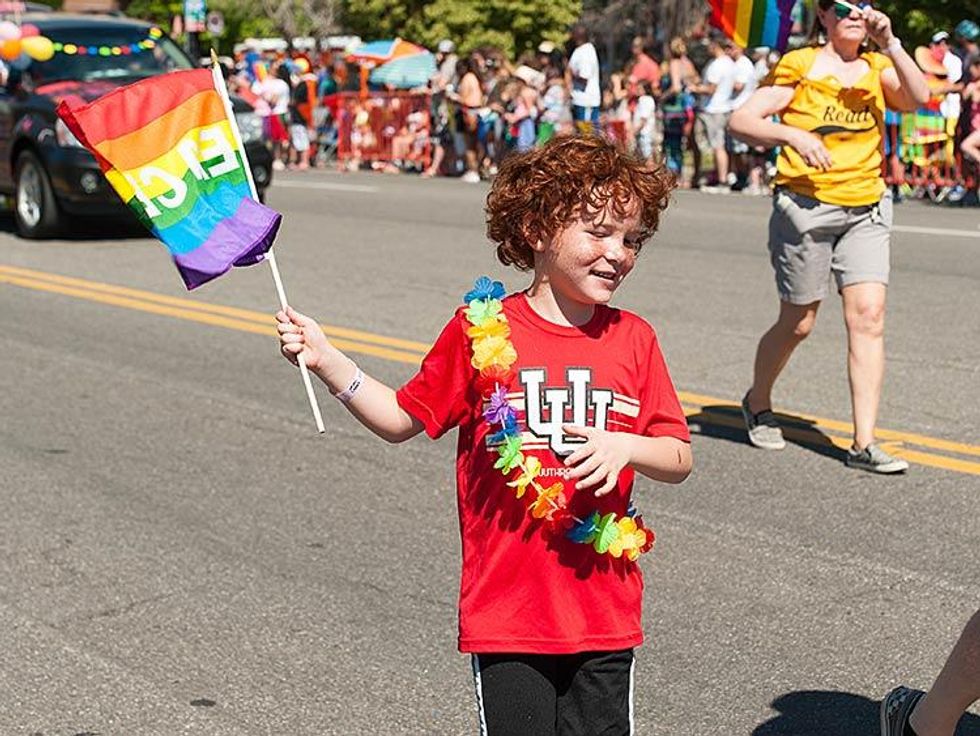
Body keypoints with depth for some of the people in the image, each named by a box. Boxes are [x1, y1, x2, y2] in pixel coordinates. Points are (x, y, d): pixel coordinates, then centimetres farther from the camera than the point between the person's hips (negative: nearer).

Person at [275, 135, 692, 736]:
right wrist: (325, 360, -6)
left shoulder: (633, 339, 3)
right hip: (505, 613, -2)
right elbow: (403, 420, 4)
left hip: (604, 614, 2)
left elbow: (680, 460, 5)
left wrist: (626, 446, -15)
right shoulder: (483, 330, -5)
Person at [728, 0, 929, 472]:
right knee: (797, 323, 7)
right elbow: (742, 121, -9)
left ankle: (863, 445, -7)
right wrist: (793, 135, -24)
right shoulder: (800, 65, -3)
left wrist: (889, 44, -19)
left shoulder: (877, 68, 8)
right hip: (805, 206, -3)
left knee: (869, 315, -10)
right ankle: (757, 405, 35)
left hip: (865, 210, 3)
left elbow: (917, 98, -11)